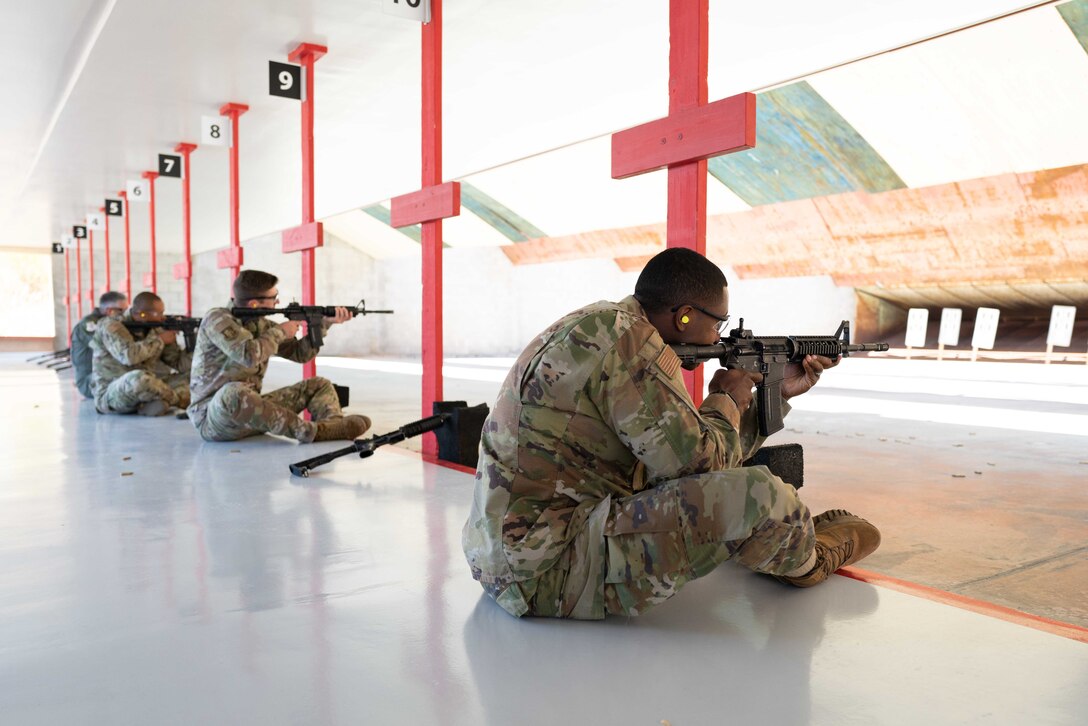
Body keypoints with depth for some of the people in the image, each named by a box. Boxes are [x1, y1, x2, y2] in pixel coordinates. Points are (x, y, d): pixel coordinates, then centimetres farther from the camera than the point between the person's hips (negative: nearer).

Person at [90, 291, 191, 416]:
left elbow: (179, 364, 6)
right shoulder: (111, 326, -10)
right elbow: (128, 356, -29)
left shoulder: (154, 330, 7)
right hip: (110, 396, -7)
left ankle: (160, 402, -22)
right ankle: (179, 400, -14)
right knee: (138, 377, -39)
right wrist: (159, 340, -17)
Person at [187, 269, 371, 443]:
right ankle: (310, 431, -37)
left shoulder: (261, 324, 8)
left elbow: (299, 353, 13)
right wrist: (280, 332, -14)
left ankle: (335, 426, -31)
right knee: (233, 391, -42)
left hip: (250, 407, 8)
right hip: (212, 416, -8)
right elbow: (249, 355, -31)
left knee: (318, 385, 2)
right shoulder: (217, 318, -14)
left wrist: (325, 323, 2)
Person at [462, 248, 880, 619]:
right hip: (547, 574, -11)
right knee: (754, 495, -14)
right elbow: (701, 462, -18)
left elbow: (678, 453, 18)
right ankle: (807, 558, 17)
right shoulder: (630, 342, -17)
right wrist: (726, 400, 3)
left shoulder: (603, 327, 13)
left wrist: (778, 392, 22)